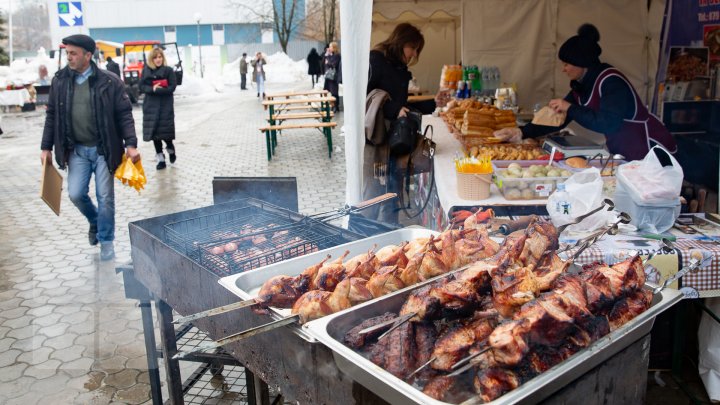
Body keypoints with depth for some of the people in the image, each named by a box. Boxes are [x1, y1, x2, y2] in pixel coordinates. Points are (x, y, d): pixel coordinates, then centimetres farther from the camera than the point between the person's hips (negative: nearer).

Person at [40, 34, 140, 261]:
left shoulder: (109, 82, -8)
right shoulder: (60, 81, 3)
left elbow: (124, 115, -6)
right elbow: (52, 115, 9)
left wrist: (130, 144, -16)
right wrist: (46, 147, 8)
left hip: (103, 149, -3)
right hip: (76, 150, 3)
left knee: (105, 197, 1)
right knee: (76, 194, -2)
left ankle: (106, 241, 18)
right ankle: (94, 221, 30)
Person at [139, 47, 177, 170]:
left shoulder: (168, 70, -2)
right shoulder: (146, 70, 7)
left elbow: (172, 87, -9)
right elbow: (142, 87, 3)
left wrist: (158, 90, -19)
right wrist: (152, 89, -15)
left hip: (165, 106, -3)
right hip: (151, 106, 3)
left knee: (165, 131, -5)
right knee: (154, 132, 2)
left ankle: (171, 149, 27)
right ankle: (161, 159, 11)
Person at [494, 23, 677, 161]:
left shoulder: (611, 82, -23)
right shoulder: (580, 86, 2)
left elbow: (607, 123, -35)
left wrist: (570, 108, -27)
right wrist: (522, 132, -8)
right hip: (623, 154, 8)